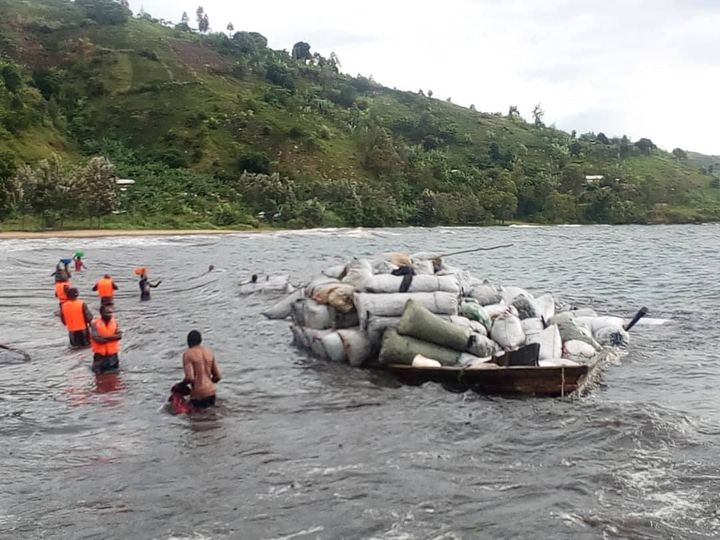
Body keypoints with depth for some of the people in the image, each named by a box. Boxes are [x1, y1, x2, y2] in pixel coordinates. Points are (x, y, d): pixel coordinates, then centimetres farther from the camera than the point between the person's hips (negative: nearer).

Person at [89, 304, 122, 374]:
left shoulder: (115, 322, -1)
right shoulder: (95, 324, -13)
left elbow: (119, 335, -12)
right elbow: (97, 338, -23)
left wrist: (104, 338, -20)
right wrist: (112, 337, -15)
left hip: (112, 353, 3)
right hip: (100, 354, -3)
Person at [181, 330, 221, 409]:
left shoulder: (187, 354, -7)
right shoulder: (209, 352, 11)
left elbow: (190, 378, -17)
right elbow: (217, 377, 12)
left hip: (199, 394, -6)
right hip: (211, 392, 6)